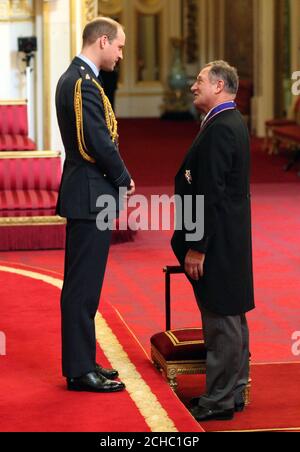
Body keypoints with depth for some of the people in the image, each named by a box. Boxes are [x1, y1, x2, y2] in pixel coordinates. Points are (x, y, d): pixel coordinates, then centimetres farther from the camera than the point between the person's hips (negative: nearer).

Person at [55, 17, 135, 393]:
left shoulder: (74, 78, 14)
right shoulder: (83, 84, -18)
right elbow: (100, 143, -22)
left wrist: (118, 178, 7)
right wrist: (124, 179, -6)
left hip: (86, 193, 11)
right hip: (90, 196, -11)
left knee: (82, 284, 15)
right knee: (83, 286, -4)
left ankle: (81, 361, 24)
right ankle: (80, 371, 1)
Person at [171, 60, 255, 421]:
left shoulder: (219, 129, -19)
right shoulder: (231, 123, 14)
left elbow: (211, 193, -22)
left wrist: (197, 247, -20)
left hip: (217, 242, -11)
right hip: (229, 240, 11)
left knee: (221, 320, -4)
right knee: (230, 318, 16)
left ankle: (219, 401, 3)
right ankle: (232, 391, 25)